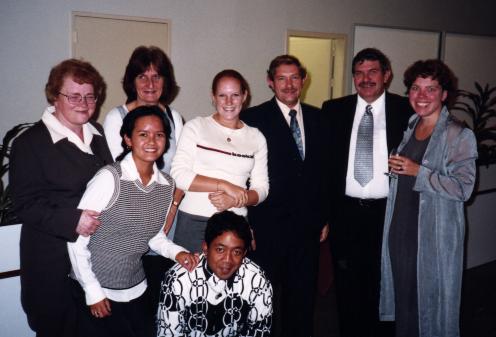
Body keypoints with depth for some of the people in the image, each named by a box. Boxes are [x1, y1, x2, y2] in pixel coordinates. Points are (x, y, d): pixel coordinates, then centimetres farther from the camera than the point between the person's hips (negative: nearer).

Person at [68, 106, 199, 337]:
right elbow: (77, 239, -15)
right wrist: (93, 292, -12)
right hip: (97, 292, -5)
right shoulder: (109, 178, -19)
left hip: (137, 289, 5)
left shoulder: (166, 184, -2)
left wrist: (176, 253, -6)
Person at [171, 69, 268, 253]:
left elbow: (261, 188, 8)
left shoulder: (256, 137, 9)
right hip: (193, 222, -2)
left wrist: (234, 200, -11)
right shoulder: (196, 126, 2)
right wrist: (225, 185, -14)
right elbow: (178, 175, -8)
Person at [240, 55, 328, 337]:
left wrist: (324, 217, 9)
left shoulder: (317, 118, 8)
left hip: (308, 225, 4)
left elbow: (324, 169, 11)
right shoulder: (253, 118, -5)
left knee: (303, 293, 16)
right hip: (267, 225, -4)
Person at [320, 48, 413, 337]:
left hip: (388, 213, -1)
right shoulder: (334, 110, 4)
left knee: (384, 287, 14)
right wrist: (325, 211, -1)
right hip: (346, 212, 2)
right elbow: (324, 161, 4)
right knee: (347, 287, 15)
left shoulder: (407, 111, -2)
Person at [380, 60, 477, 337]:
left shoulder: (459, 135, -10)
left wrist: (418, 172, -21)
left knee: (432, 298, 7)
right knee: (403, 296, 15)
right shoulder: (409, 128, 10)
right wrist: (396, 167, 5)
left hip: (434, 233, -6)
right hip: (400, 228, 6)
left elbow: (463, 188, -18)